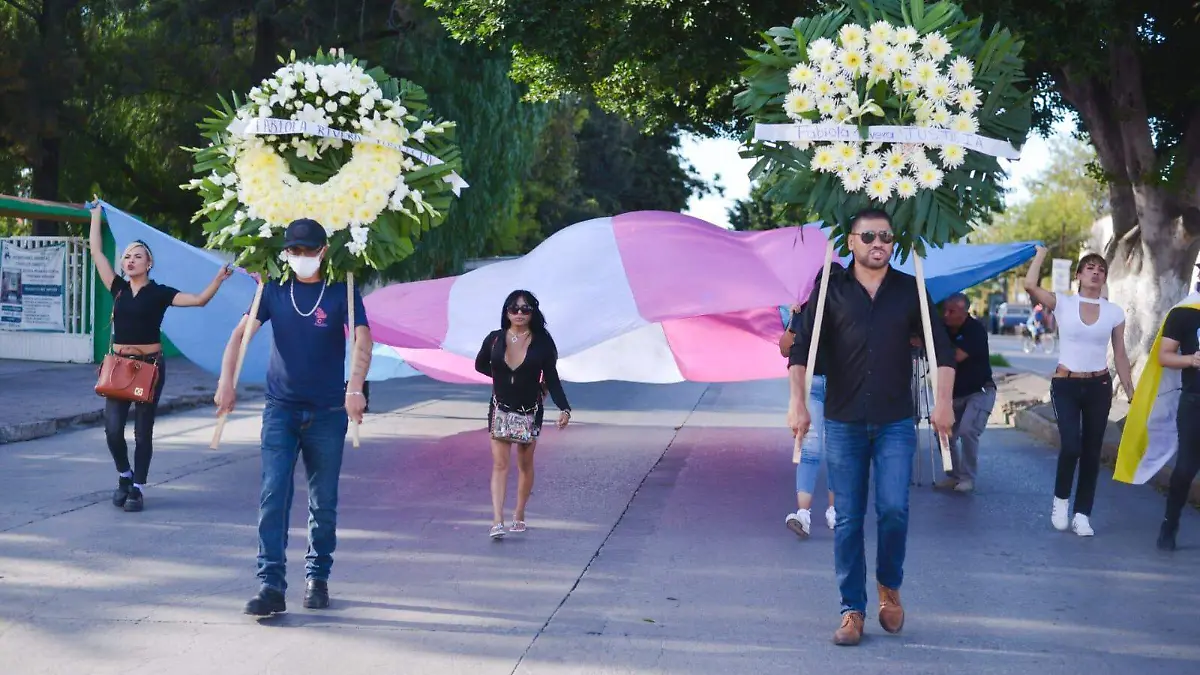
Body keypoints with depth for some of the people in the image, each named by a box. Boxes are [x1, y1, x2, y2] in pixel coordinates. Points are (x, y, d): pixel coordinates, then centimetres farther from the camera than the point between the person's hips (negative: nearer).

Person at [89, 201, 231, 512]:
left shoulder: (159, 293, -3)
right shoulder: (118, 288, 5)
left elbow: (200, 300, -9)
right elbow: (96, 252, 6)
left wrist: (219, 279, -21)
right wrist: (96, 216, 12)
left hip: (150, 367, -2)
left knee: (143, 432, 4)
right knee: (112, 429, -6)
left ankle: (138, 488, 13)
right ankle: (124, 475, 20)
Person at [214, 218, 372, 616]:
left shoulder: (341, 291, -4)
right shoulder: (275, 289, 3)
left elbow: (362, 338, -16)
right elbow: (242, 332, -2)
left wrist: (355, 387, -32)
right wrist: (226, 380, -17)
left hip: (328, 412, -1)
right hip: (281, 408, 1)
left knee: (324, 502, 8)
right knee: (273, 496, -8)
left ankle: (318, 577, 23)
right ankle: (271, 586, -10)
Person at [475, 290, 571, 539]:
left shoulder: (542, 342, -8)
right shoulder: (494, 339, -4)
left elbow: (552, 378, -6)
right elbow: (480, 365, 14)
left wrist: (564, 408, -18)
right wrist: (505, 376, 7)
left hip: (530, 412, 0)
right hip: (500, 409, 0)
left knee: (525, 465, 10)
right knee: (500, 464, -7)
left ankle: (519, 516, 26)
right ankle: (497, 521, -14)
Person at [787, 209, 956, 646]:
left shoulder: (910, 290, 5)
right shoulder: (831, 290, 3)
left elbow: (942, 348, 5)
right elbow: (801, 348, -2)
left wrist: (943, 401, -5)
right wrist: (797, 401, -12)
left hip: (896, 422, 0)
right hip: (843, 423, 0)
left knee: (893, 508, -11)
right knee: (848, 520, 2)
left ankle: (889, 586, 15)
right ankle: (852, 610, 10)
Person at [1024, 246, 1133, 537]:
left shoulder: (1114, 312, 2)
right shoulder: (1063, 303, -3)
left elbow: (1120, 356, 7)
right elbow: (1030, 285, -19)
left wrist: (1131, 393, 4)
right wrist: (1041, 252, -5)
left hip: (1099, 387, 3)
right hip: (1065, 385, -2)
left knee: (1091, 452, 6)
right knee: (1071, 446, -16)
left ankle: (1082, 514, 16)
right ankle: (1060, 500, 10)